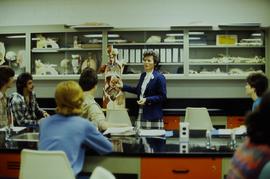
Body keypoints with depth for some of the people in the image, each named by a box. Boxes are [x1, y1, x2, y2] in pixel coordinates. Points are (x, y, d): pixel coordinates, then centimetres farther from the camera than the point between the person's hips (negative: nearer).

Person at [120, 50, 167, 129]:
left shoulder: (159, 77, -7)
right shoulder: (143, 75, 15)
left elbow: (162, 96, -9)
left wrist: (147, 100, -17)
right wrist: (123, 86, 28)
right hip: (141, 113, 7)